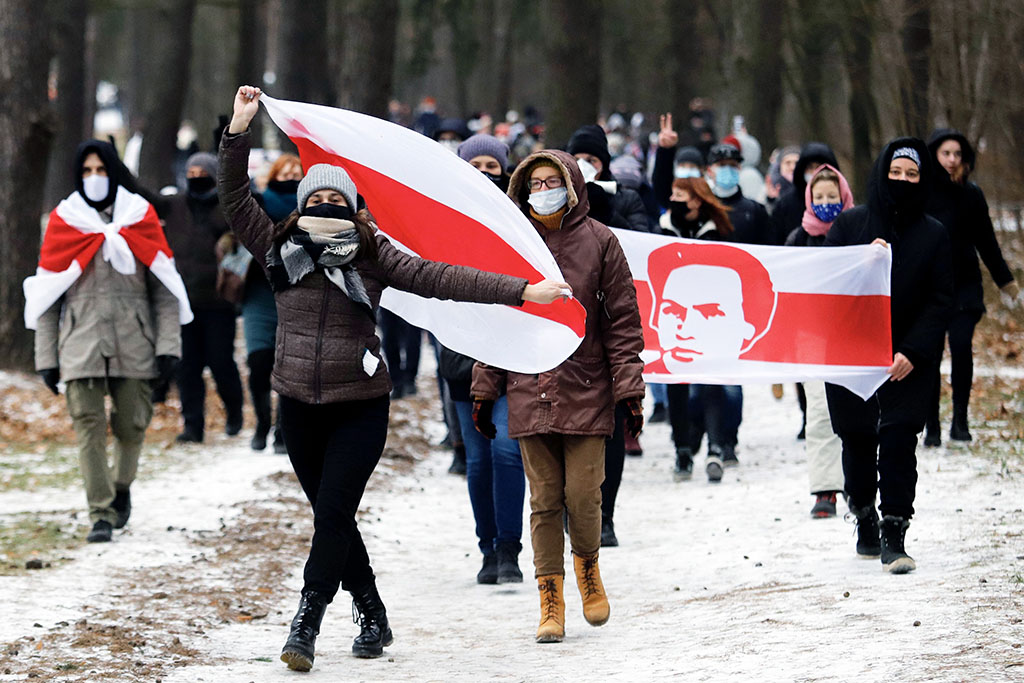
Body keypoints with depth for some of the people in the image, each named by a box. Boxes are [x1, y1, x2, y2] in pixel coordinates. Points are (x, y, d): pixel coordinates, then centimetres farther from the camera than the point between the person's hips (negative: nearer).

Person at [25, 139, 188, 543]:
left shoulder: (141, 218, 8)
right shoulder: (63, 222, 6)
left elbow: (164, 289, 6)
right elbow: (46, 295, 6)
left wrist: (168, 346, -3)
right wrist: (46, 357, 1)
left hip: (134, 343, 1)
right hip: (81, 343, -1)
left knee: (131, 425, 2)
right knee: (89, 426, -9)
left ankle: (121, 487, 31)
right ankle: (101, 514, -7)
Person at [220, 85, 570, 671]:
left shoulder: (372, 256, -3)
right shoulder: (281, 249, 2)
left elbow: (438, 279, -7)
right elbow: (237, 200, -3)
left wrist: (521, 291, -13)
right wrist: (239, 132, -13)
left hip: (360, 407, -3)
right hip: (300, 404, 3)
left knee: (333, 513, -12)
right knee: (332, 517, 9)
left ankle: (306, 624, -13)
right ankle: (373, 618, 23)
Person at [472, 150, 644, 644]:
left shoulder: (598, 242, 1)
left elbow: (622, 320, 1)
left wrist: (628, 388, -4)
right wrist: (484, 389, 9)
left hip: (586, 393, -2)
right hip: (529, 393, 2)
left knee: (583, 495, -5)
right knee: (544, 500, 1)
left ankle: (588, 567, 24)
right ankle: (550, 601, 8)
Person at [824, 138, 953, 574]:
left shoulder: (933, 235, 2)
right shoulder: (850, 225, 2)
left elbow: (941, 301, 0)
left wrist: (913, 352, -12)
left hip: (908, 361, -1)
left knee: (899, 440, -12)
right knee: (858, 441, 8)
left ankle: (894, 536, -11)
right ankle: (865, 520, 29)